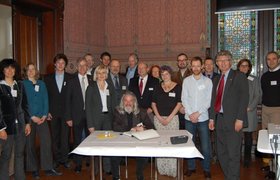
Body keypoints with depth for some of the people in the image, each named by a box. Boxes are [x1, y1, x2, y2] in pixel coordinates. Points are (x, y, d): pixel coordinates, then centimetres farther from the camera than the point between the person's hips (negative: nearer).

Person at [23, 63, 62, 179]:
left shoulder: (41, 84, 13)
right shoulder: (23, 84, 2)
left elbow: (46, 100, 9)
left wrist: (45, 115, -4)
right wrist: (32, 116, -11)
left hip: (42, 118, 3)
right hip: (29, 118, -3)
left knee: (46, 142, -3)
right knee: (30, 144, 3)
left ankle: (48, 168, 5)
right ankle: (33, 169, 15)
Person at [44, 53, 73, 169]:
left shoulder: (70, 78, 3)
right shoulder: (48, 78, 7)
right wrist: (47, 111, -2)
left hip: (66, 112, -1)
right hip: (53, 112, 1)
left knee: (65, 136, 1)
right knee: (55, 136, 6)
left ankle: (64, 159, 12)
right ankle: (57, 159, 18)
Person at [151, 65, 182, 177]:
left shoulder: (177, 87, 2)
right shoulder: (158, 87, 9)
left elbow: (179, 104, -2)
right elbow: (153, 103, 8)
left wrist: (169, 118, -9)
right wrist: (159, 117, -4)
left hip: (172, 118, -2)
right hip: (158, 118, 2)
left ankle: (172, 170, 8)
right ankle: (161, 169, 13)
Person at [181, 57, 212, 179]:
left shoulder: (207, 81, 0)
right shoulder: (186, 80, 4)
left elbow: (209, 100, -3)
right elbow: (184, 99, 2)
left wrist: (198, 113, -10)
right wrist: (190, 113, -7)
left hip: (203, 118, -1)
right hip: (189, 118, 2)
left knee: (205, 145, 1)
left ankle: (206, 169, 17)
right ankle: (191, 167, 23)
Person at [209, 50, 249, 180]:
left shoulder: (239, 76, -2)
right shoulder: (216, 79, 17)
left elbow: (244, 98, -9)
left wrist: (239, 119, -16)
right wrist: (212, 118, 12)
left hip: (233, 121, -6)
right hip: (219, 119, 6)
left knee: (233, 154, -3)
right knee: (221, 153, 12)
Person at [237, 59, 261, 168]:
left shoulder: (254, 80, 8)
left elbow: (258, 96, 4)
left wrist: (249, 108, -7)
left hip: (249, 113, 0)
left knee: (248, 137, 4)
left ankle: (247, 159, 16)